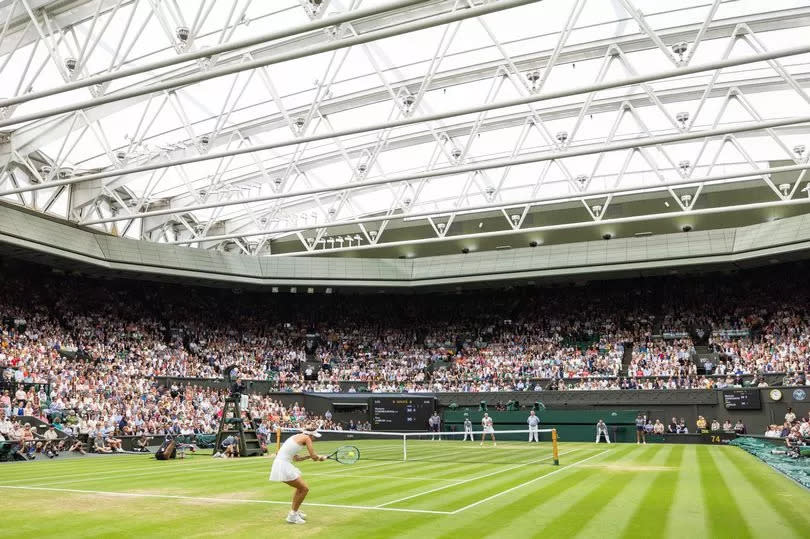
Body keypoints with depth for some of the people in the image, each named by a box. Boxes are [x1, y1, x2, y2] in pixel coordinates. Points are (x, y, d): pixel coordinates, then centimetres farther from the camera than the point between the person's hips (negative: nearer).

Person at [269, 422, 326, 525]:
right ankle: (292, 515, 5)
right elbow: (314, 456, -7)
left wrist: (309, 456, 17)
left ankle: (294, 511, 36)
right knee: (305, 488, -3)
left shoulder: (297, 437, 18)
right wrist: (320, 458, 14)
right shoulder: (306, 437, -7)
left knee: (300, 486, 26)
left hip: (281, 463, 10)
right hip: (283, 465, -10)